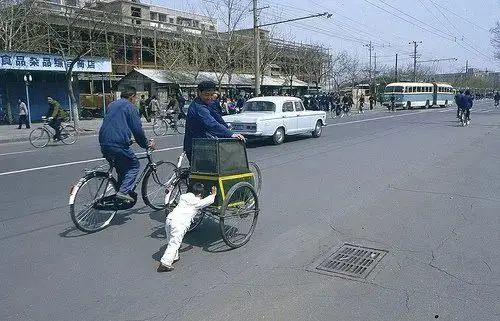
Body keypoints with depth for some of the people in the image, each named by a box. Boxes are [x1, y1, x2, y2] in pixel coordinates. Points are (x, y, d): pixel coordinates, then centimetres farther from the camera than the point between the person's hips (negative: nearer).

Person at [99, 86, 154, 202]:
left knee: (121, 168, 21)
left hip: (104, 144, 8)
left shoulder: (111, 105, 23)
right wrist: (146, 144, 8)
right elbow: (137, 129, -6)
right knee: (134, 166, 8)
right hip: (119, 144, -7)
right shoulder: (130, 107, -1)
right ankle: (123, 191, -7)